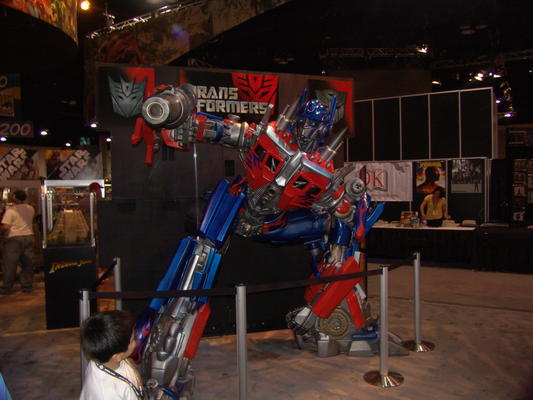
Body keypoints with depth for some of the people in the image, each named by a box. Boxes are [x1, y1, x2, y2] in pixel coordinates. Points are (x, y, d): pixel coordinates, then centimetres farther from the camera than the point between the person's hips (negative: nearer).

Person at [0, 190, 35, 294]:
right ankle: (27, 286, 15)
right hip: (29, 236, 5)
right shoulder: (31, 209, 6)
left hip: (14, 238, -5)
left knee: (10, 264, 4)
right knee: (27, 263, 10)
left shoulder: (10, 210, -10)